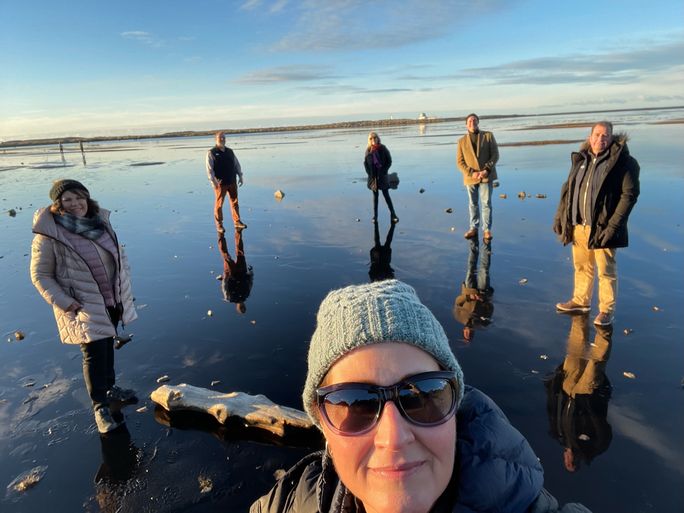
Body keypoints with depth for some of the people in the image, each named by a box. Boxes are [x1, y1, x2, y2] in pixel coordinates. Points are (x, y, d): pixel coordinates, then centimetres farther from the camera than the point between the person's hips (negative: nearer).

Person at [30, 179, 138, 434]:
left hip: (112, 300, 6)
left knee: (107, 345, 20)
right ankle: (100, 405, 13)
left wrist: (125, 287, 7)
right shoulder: (49, 234, -16)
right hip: (83, 306, -5)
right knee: (94, 352, -4)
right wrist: (64, 302, -16)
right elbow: (40, 275, -9)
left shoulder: (101, 222, 0)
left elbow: (119, 254, 12)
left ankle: (110, 388, 40)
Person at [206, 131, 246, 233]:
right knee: (219, 204, 0)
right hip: (220, 183, -5)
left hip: (232, 182, 5)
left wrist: (240, 176, 9)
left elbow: (236, 164, 18)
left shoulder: (230, 151, 13)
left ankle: (237, 222, 19)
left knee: (234, 202, 10)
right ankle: (219, 225, 9)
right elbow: (209, 168, -10)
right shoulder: (211, 153, -3)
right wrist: (213, 181, -20)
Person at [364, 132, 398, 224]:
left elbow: (389, 161, -2)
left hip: (382, 175, -2)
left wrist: (383, 172, -9)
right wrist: (371, 175, -5)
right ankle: (375, 215, 14)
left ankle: (393, 214, 6)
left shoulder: (383, 148, -4)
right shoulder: (368, 150, 0)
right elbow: (365, 163, 4)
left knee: (386, 195, -1)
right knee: (375, 196, 8)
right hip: (373, 176, 2)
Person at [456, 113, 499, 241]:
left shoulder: (488, 136, 3)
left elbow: (495, 155, -1)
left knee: (486, 203, 0)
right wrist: (471, 173, -13)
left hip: (486, 175, -1)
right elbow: (460, 162, 0)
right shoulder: (462, 141, 5)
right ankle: (473, 228, 20)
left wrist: (487, 170, -14)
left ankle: (487, 229, 9)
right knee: (473, 203, 10)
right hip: (470, 177, 1)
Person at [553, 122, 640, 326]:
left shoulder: (623, 162, -8)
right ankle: (581, 301, 34)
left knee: (606, 271, 6)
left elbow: (630, 194, -12)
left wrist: (613, 225, -17)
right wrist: (559, 216, 10)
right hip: (579, 226, 5)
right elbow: (568, 189, 15)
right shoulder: (580, 159, 9)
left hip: (602, 228, -5)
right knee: (582, 266, 17)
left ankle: (607, 310, 20)